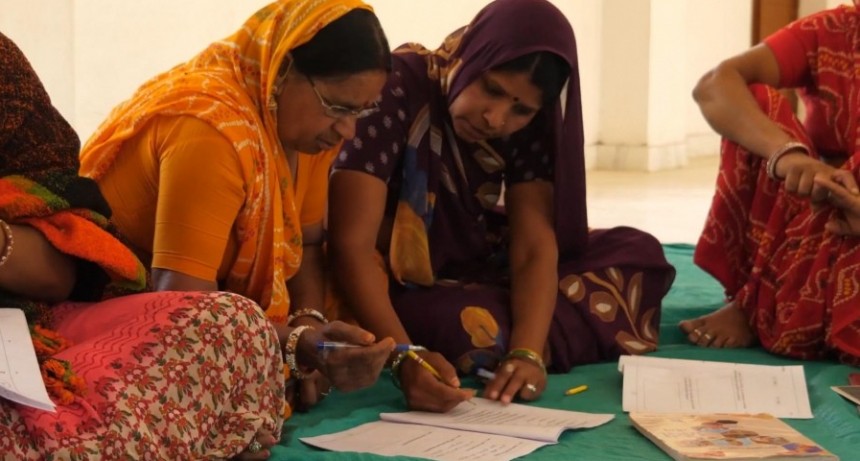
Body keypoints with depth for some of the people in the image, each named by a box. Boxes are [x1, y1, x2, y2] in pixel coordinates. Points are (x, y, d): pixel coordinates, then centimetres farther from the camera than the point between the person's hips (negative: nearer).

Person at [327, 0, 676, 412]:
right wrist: (405, 358, -45)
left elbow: (535, 248, -18)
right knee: (473, 330, -35)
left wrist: (527, 353, -37)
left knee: (638, 252, -5)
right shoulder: (395, 89, -27)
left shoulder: (527, 126, -10)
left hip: (477, 276, 5)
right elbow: (351, 245, -32)